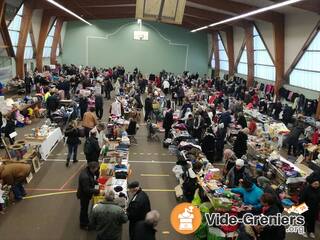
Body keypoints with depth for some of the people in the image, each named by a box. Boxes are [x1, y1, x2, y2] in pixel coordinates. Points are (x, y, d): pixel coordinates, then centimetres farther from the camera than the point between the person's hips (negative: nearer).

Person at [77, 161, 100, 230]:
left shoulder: (88, 171, -8)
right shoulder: (85, 176, -38)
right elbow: (87, 190, -33)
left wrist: (96, 182, -3)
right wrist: (96, 191, -27)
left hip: (85, 194, 9)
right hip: (84, 195, -9)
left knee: (85, 208, 26)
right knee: (84, 209, 11)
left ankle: (86, 221, 47)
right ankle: (83, 225, 31)